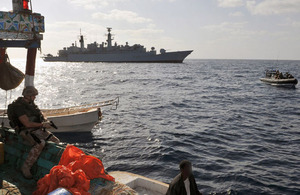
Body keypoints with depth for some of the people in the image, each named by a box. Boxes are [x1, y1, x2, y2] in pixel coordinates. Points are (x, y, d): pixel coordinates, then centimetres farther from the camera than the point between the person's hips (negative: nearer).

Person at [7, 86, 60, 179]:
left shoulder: (31, 103, 13)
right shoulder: (19, 106, -13)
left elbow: (40, 114, 24)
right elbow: (27, 124, -20)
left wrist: (46, 121, 2)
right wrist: (42, 124, -14)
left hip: (38, 129, 9)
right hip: (26, 131, -9)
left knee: (56, 141, -5)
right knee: (40, 143, -35)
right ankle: (26, 167, -23)